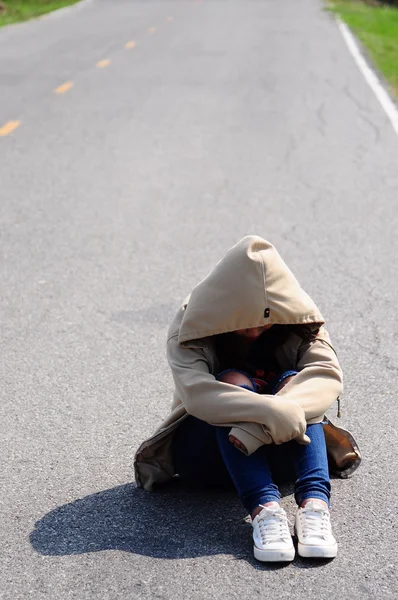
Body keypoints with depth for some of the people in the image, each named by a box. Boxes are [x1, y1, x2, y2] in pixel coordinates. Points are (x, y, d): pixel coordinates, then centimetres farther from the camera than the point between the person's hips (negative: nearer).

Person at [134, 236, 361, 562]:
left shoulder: (295, 324, -7)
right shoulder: (191, 329, -14)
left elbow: (329, 372, -25)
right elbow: (194, 392, -32)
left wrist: (261, 423, -41)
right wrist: (268, 411, -47)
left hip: (275, 452, 2)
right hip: (205, 453, -2)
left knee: (293, 380, -25)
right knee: (233, 381, -29)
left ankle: (315, 502, -42)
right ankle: (264, 508, -46)